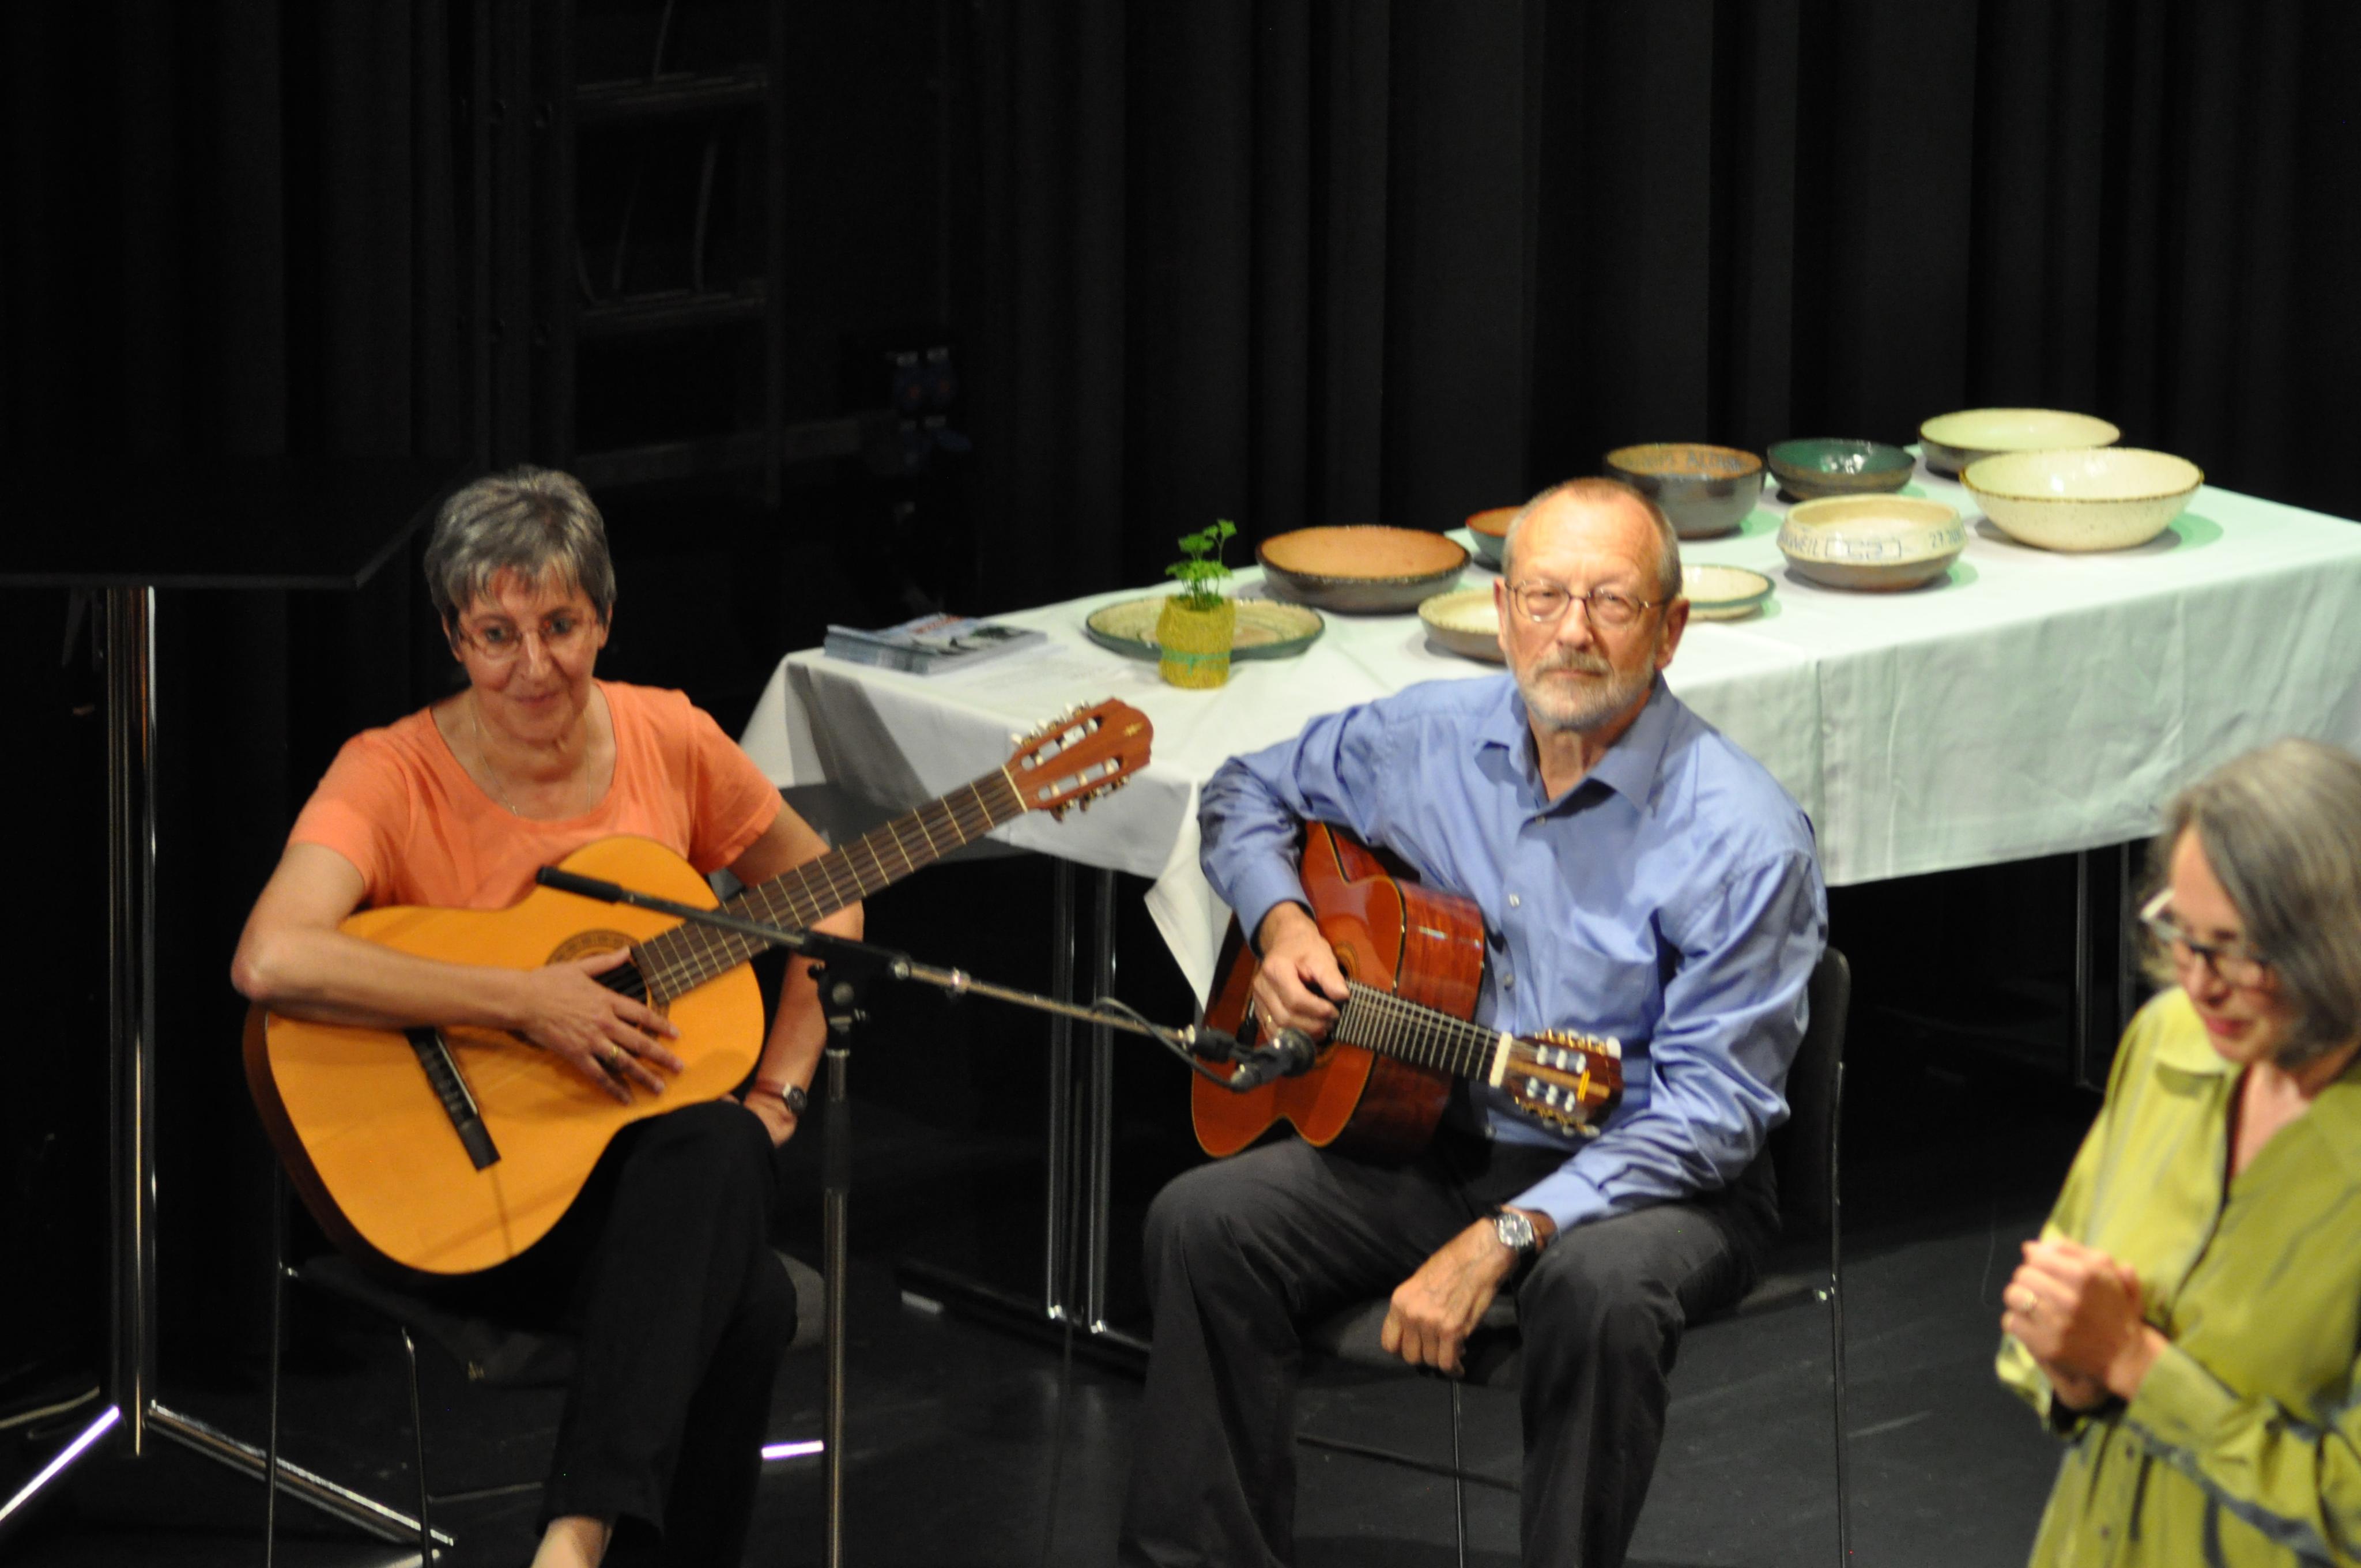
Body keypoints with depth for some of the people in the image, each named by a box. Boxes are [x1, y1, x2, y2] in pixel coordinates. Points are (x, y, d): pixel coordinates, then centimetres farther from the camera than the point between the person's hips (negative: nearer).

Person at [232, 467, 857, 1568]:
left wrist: (780, 1089, 2)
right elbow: (270, 961, -31)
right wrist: (526, 1003, -27)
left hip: (655, 1155, 5)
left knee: (724, 1150, -34)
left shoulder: (666, 741, 1)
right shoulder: (395, 777, -12)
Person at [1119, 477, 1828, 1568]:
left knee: (1601, 1288, -39)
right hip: (1428, 1138, 5)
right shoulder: (1428, 740, -1)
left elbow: (1712, 1109, -21)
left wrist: (1505, 1237, -28)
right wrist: (1279, 926, -3)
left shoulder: (1744, 839, -18)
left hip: (1643, 1178, -5)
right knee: (1201, 1224, -16)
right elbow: (1248, 792, 19)